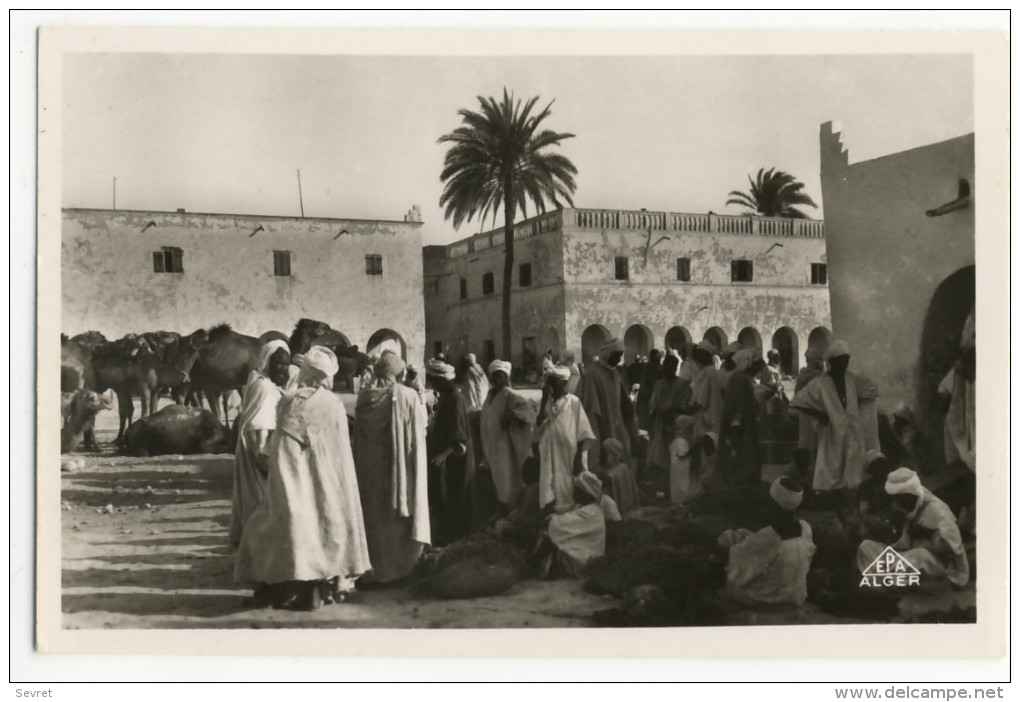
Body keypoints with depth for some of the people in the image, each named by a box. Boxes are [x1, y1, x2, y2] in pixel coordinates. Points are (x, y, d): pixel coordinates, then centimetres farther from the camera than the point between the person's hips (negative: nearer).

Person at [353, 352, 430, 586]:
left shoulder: (364, 397, -4)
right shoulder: (409, 396, -11)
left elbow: (358, 434, 4)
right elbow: (418, 436, -8)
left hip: (369, 469, 2)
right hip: (401, 468, -2)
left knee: (374, 515, 11)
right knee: (399, 512, 11)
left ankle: (376, 568, 14)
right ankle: (400, 565, 16)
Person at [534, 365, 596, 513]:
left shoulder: (574, 402, -4)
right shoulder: (547, 403, 8)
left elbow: (582, 433, -6)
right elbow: (538, 428, -4)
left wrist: (579, 458, -11)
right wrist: (544, 401, -7)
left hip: (569, 455, -4)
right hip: (551, 456, 4)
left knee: (568, 490, 0)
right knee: (551, 491, 2)